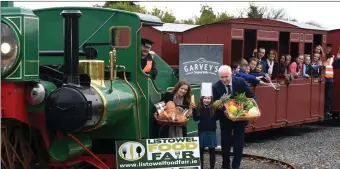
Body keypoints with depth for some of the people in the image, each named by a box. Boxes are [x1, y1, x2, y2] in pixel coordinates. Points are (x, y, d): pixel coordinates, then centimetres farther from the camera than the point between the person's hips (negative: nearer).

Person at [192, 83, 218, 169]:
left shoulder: (214, 108, -6)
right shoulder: (199, 108, -2)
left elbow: (216, 118, -14)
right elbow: (196, 119, -5)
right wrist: (193, 109, -13)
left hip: (211, 131, -1)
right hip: (202, 131, 1)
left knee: (212, 150, 7)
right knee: (201, 150, 8)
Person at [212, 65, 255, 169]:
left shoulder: (240, 82, -15)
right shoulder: (216, 87, -15)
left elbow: (251, 96, -6)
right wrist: (223, 110, -32)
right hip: (225, 118, 0)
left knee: (239, 143, 1)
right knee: (225, 142, 11)